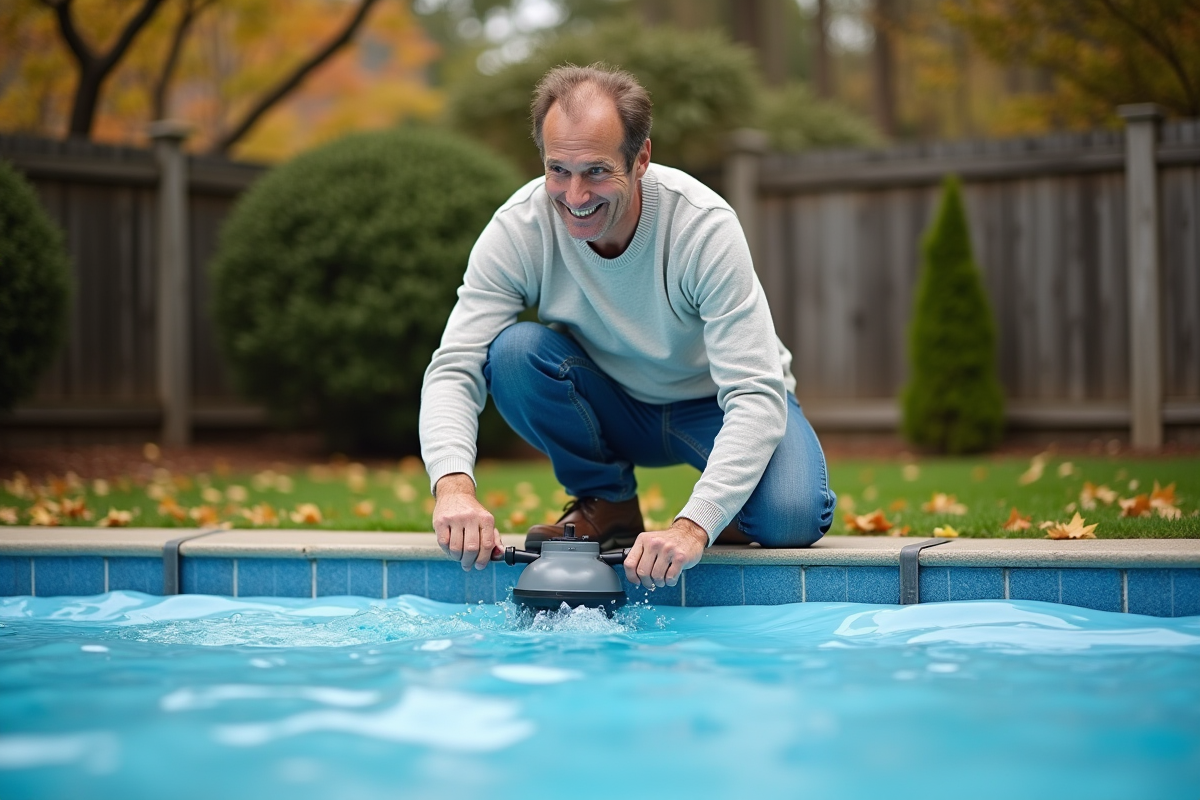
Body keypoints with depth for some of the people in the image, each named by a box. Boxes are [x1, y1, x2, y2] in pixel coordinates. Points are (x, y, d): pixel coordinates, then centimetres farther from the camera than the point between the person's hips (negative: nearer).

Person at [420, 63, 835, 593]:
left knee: (791, 519, -32)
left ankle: (717, 508, 5)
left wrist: (693, 527, -48)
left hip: (714, 403, -3)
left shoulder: (704, 226, -29)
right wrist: (454, 486, -45)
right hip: (611, 408, 3)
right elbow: (453, 370, -24)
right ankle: (608, 508, -4)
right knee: (513, 352, -28)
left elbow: (757, 396, -34)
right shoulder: (517, 228, -22)